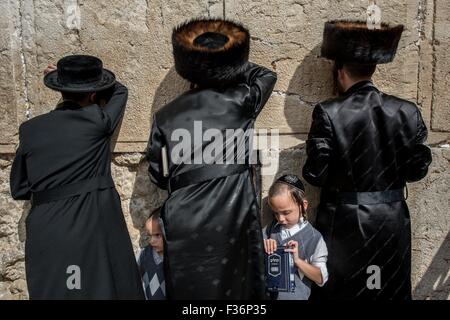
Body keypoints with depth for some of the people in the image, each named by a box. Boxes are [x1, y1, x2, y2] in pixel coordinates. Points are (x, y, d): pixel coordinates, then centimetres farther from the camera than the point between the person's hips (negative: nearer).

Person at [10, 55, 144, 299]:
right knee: (105, 289, 9)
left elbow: (19, 190, 11)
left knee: (53, 291, 17)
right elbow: (120, 91, 16)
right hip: (95, 226, -3)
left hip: (44, 231, 4)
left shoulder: (29, 129, 3)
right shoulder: (97, 121, -5)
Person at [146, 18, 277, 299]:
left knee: (189, 288, 15)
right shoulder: (240, 102, -1)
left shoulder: (166, 116, 2)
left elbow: (158, 175, 7)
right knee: (234, 285, 15)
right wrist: (233, 64, 30)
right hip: (233, 219, 0)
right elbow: (266, 75, 20)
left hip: (184, 222, 1)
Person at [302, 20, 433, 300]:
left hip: (344, 222, -3)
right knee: (389, 290, 21)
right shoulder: (408, 111, -5)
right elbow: (417, 169, 0)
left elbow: (316, 174, -14)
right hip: (393, 221, 3)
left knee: (341, 291, 15)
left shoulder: (328, 112, -15)